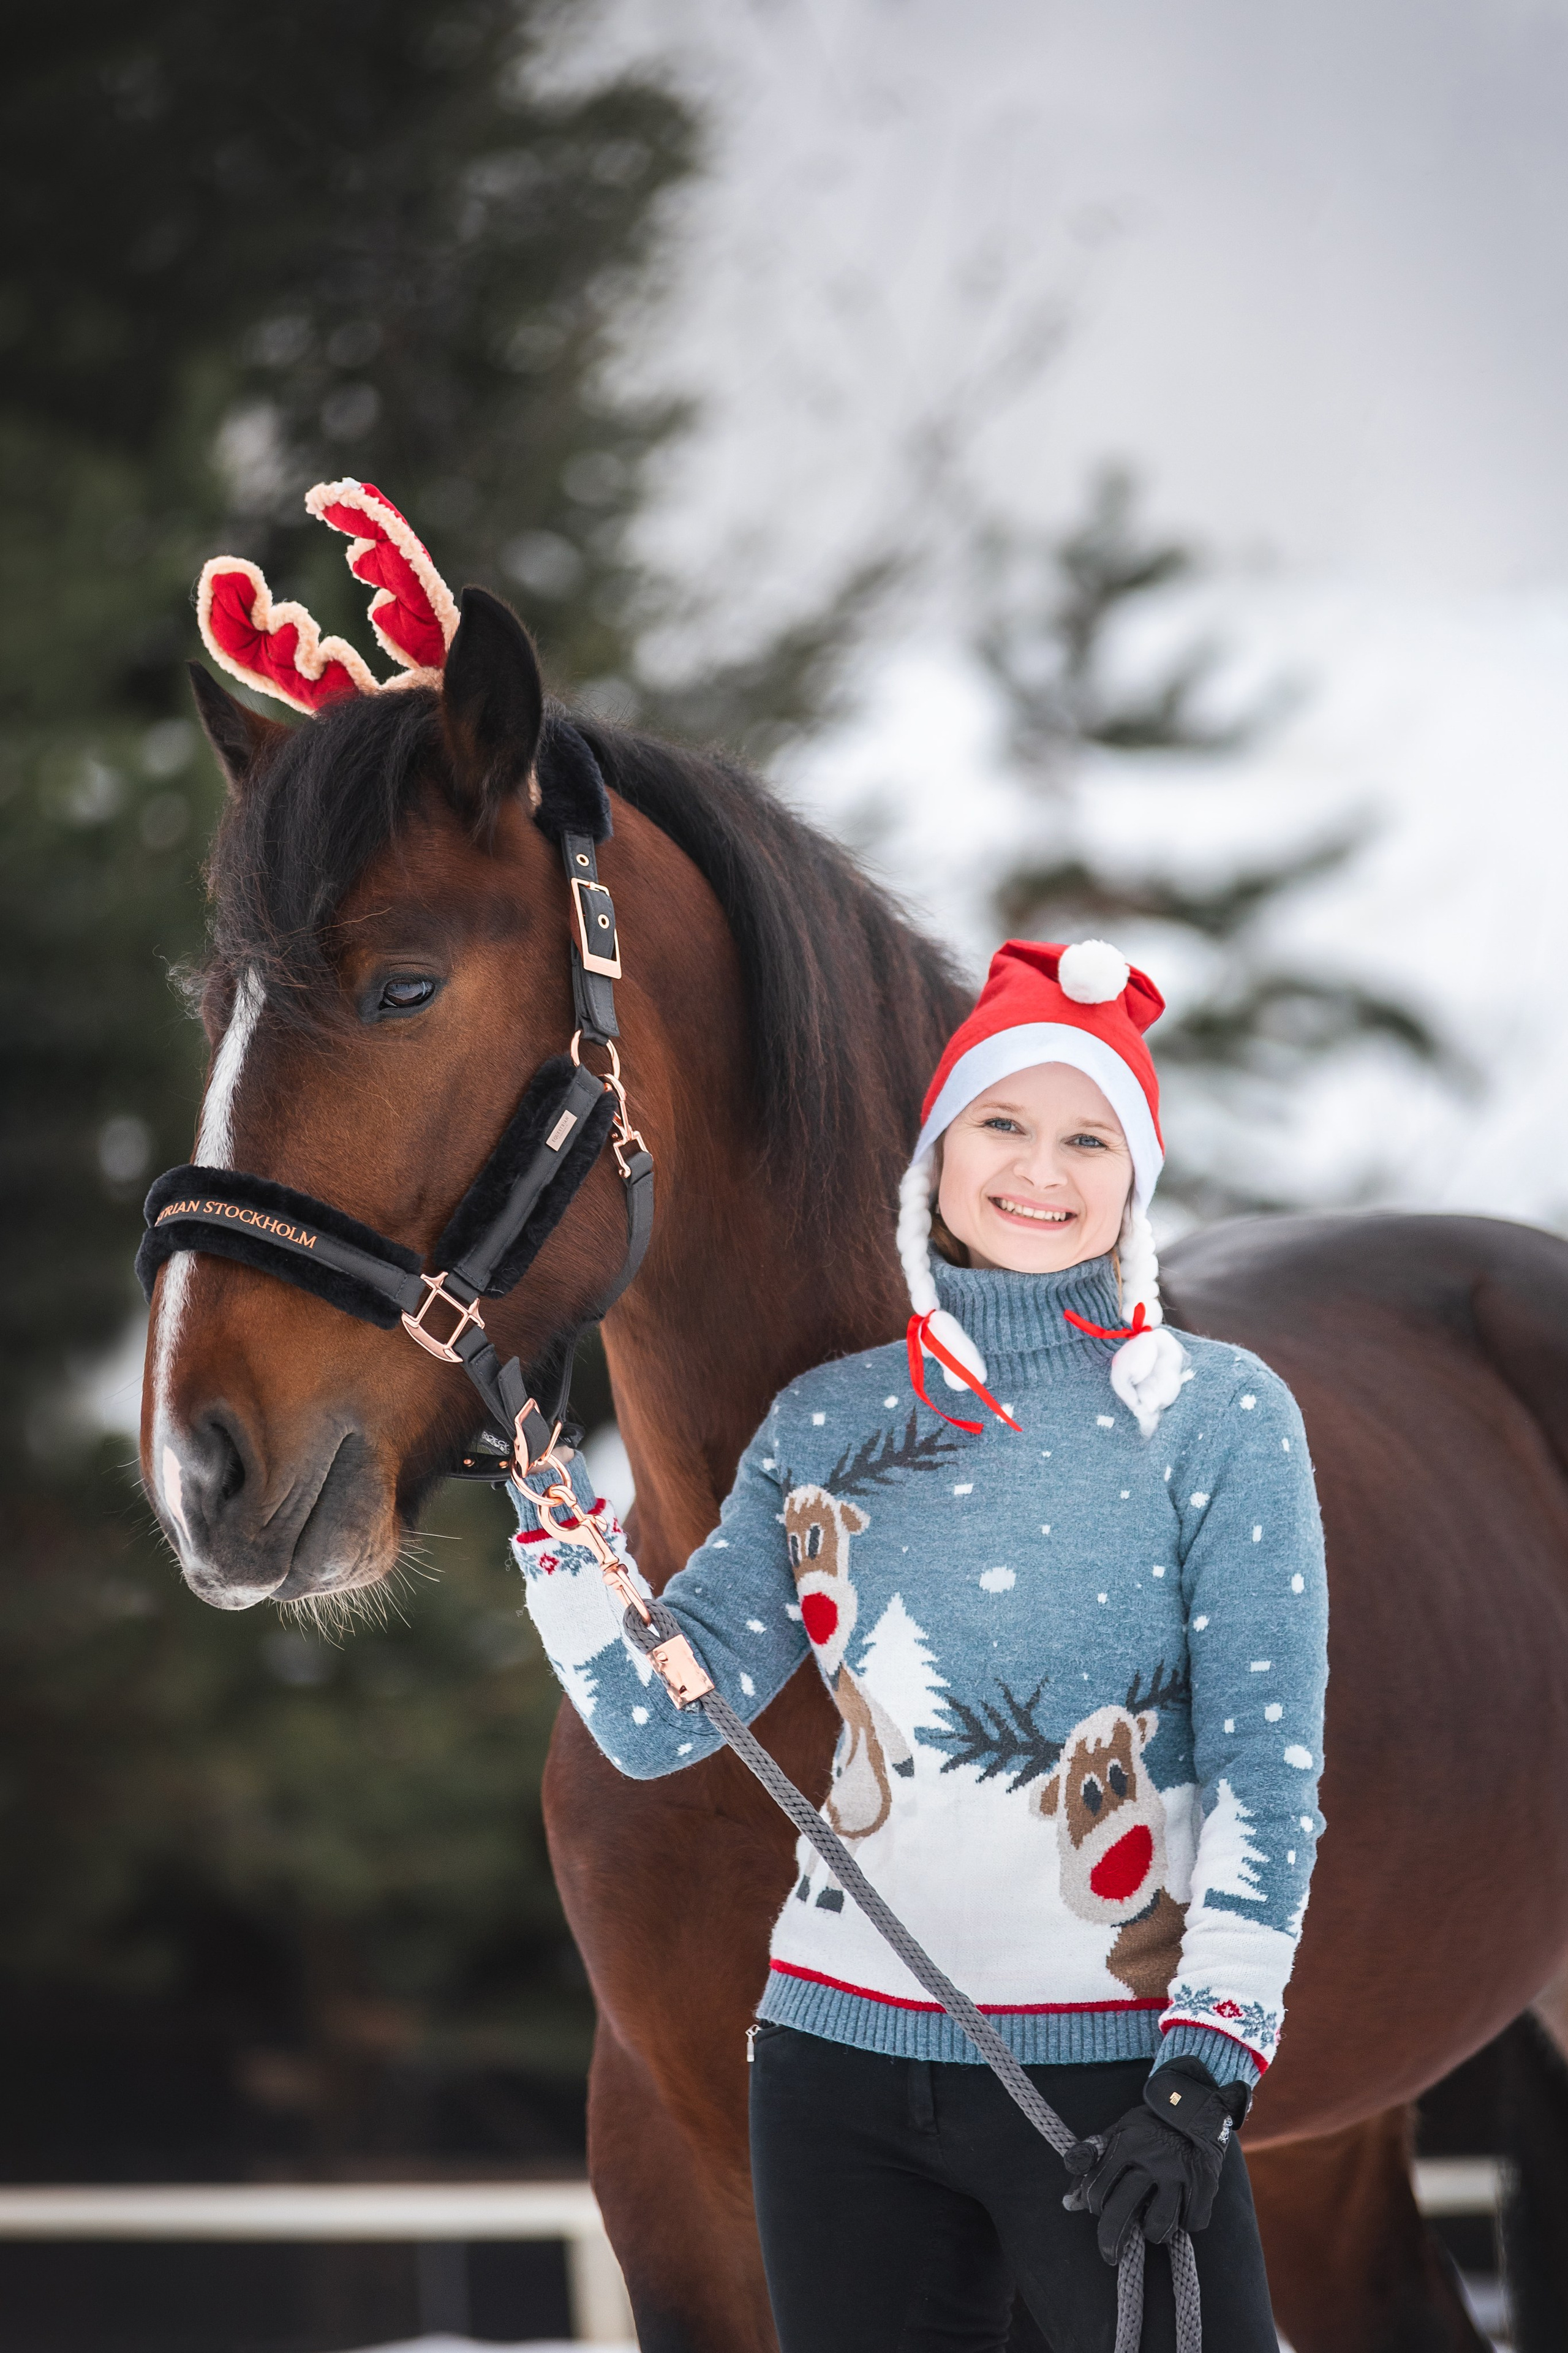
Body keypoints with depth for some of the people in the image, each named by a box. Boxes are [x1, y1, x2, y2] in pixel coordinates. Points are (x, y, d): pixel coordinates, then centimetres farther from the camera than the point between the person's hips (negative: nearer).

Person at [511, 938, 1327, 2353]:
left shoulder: (1218, 1415, -2)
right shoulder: (825, 1425, 9)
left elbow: (1269, 1765, -7)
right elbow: (652, 1722, 6)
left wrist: (1206, 2067, -16)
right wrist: (543, 1480, -5)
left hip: (1108, 2070, -4)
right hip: (844, 2060, 4)